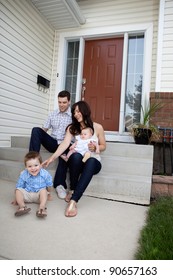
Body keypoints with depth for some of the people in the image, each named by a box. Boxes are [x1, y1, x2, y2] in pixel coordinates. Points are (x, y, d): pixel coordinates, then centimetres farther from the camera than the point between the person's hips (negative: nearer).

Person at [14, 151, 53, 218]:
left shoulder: (45, 174, -16)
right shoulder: (23, 175, -14)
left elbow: (49, 185, 1)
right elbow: (19, 187, -2)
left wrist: (48, 193, 12)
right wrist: (17, 198, 1)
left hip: (39, 195, -1)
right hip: (27, 194, 2)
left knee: (43, 190, -30)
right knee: (18, 190, -20)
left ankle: (42, 207, -43)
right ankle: (22, 206, -35)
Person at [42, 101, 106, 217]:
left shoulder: (97, 127, 3)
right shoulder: (72, 128, 6)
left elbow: (103, 146, 11)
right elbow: (65, 143, -10)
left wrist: (95, 148, -12)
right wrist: (53, 157, -26)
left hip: (94, 161, -1)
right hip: (77, 161, 1)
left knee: (90, 161, -39)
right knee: (76, 155, -37)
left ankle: (73, 201, -43)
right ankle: (72, 191, -18)